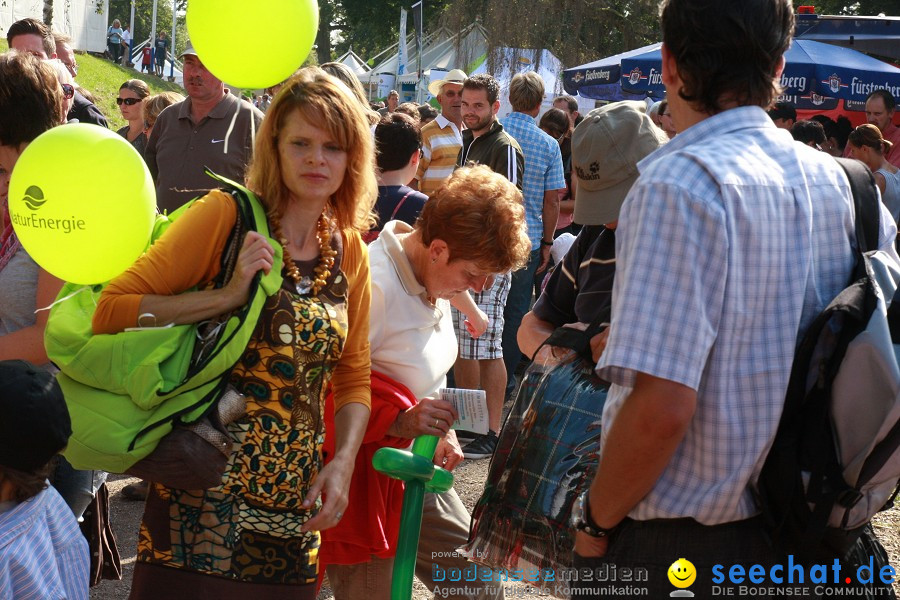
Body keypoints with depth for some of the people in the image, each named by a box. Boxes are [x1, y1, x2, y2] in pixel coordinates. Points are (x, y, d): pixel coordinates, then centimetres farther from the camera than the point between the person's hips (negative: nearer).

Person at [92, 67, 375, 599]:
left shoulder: (350, 251, 8)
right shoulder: (227, 216, -7)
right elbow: (111, 310, -13)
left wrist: (343, 462, -1)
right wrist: (228, 296, -21)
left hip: (293, 506, 5)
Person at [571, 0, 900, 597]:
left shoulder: (682, 184, -20)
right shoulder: (837, 179, 3)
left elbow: (661, 405, -27)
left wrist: (596, 521, -12)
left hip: (678, 547, -7)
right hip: (795, 537, 7)